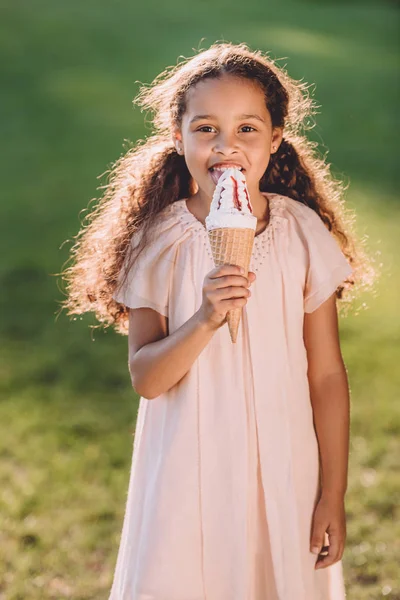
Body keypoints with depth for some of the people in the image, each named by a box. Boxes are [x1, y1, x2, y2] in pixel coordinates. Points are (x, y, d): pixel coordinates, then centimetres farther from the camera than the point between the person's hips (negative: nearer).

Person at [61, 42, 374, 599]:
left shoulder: (304, 235, -7)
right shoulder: (157, 243, -10)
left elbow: (327, 374, -3)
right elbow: (147, 378, -13)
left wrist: (333, 493, -2)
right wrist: (205, 321, -31)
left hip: (283, 468, 1)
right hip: (188, 472, -1)